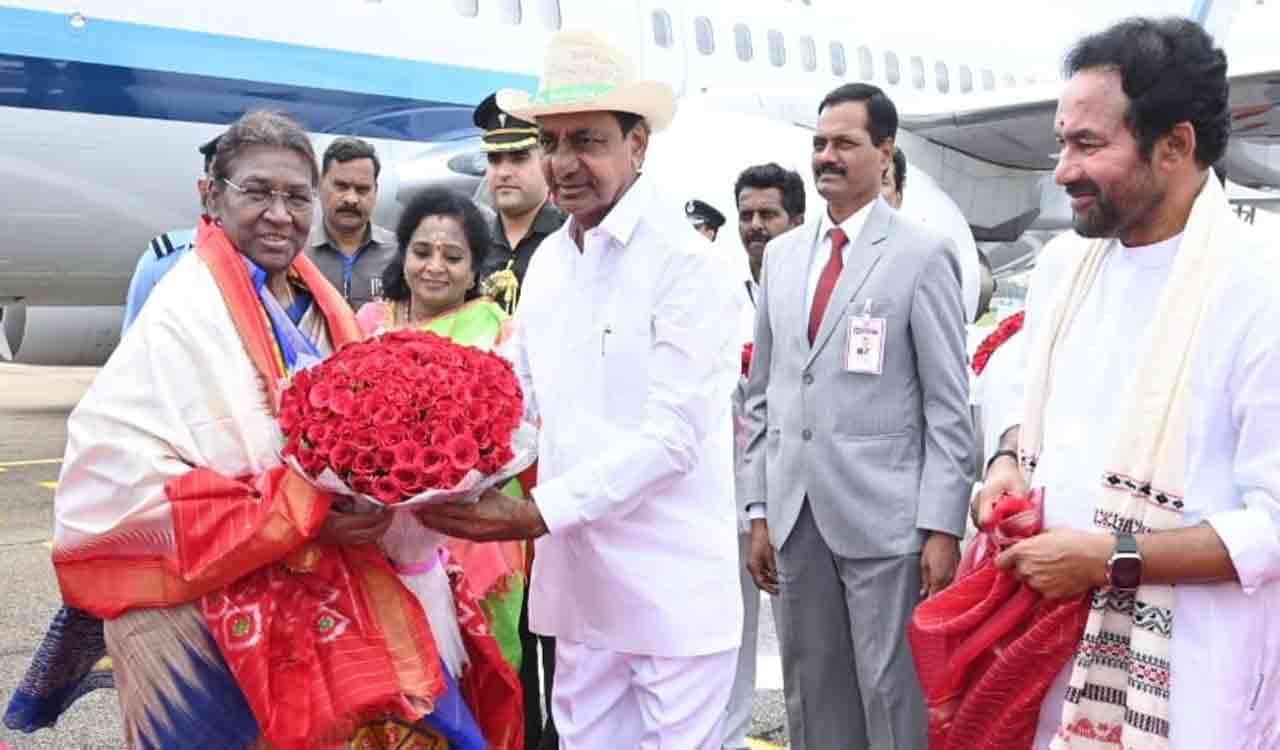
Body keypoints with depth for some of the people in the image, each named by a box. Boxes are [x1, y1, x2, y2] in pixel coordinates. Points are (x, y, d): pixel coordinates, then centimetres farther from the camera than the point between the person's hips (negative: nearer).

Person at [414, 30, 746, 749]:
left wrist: (540, 514, -23)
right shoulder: (547, 261, 9)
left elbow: (672, 435, -18)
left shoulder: (689, 263, -13)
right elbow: (519, 394, 11)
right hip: (580, 578, 6)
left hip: (673, 588, -6)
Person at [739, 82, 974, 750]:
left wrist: (942, 528, -11)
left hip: (883, 517, -5)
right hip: (795, 515, 5)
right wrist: (759, 510, 9)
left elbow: (949, 408, -6)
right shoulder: (781, 254, 13)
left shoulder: (923, 255, -3)